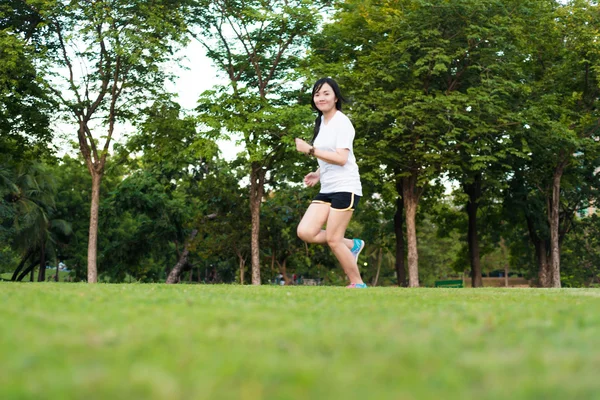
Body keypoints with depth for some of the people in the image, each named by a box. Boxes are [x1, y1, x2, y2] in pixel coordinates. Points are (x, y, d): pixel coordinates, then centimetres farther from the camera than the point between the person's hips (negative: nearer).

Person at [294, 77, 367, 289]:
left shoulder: (341, 122, -10)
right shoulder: (322, 122, 16)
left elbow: (341, 158, -20)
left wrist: (310, 150, -19)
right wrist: (318, 174, 11)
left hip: (345, 188, -8)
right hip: (327, 190, 8)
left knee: (333, 239, -7)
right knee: (305, 232, -6)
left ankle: (357, 283, 9)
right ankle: (351, 244, 13)